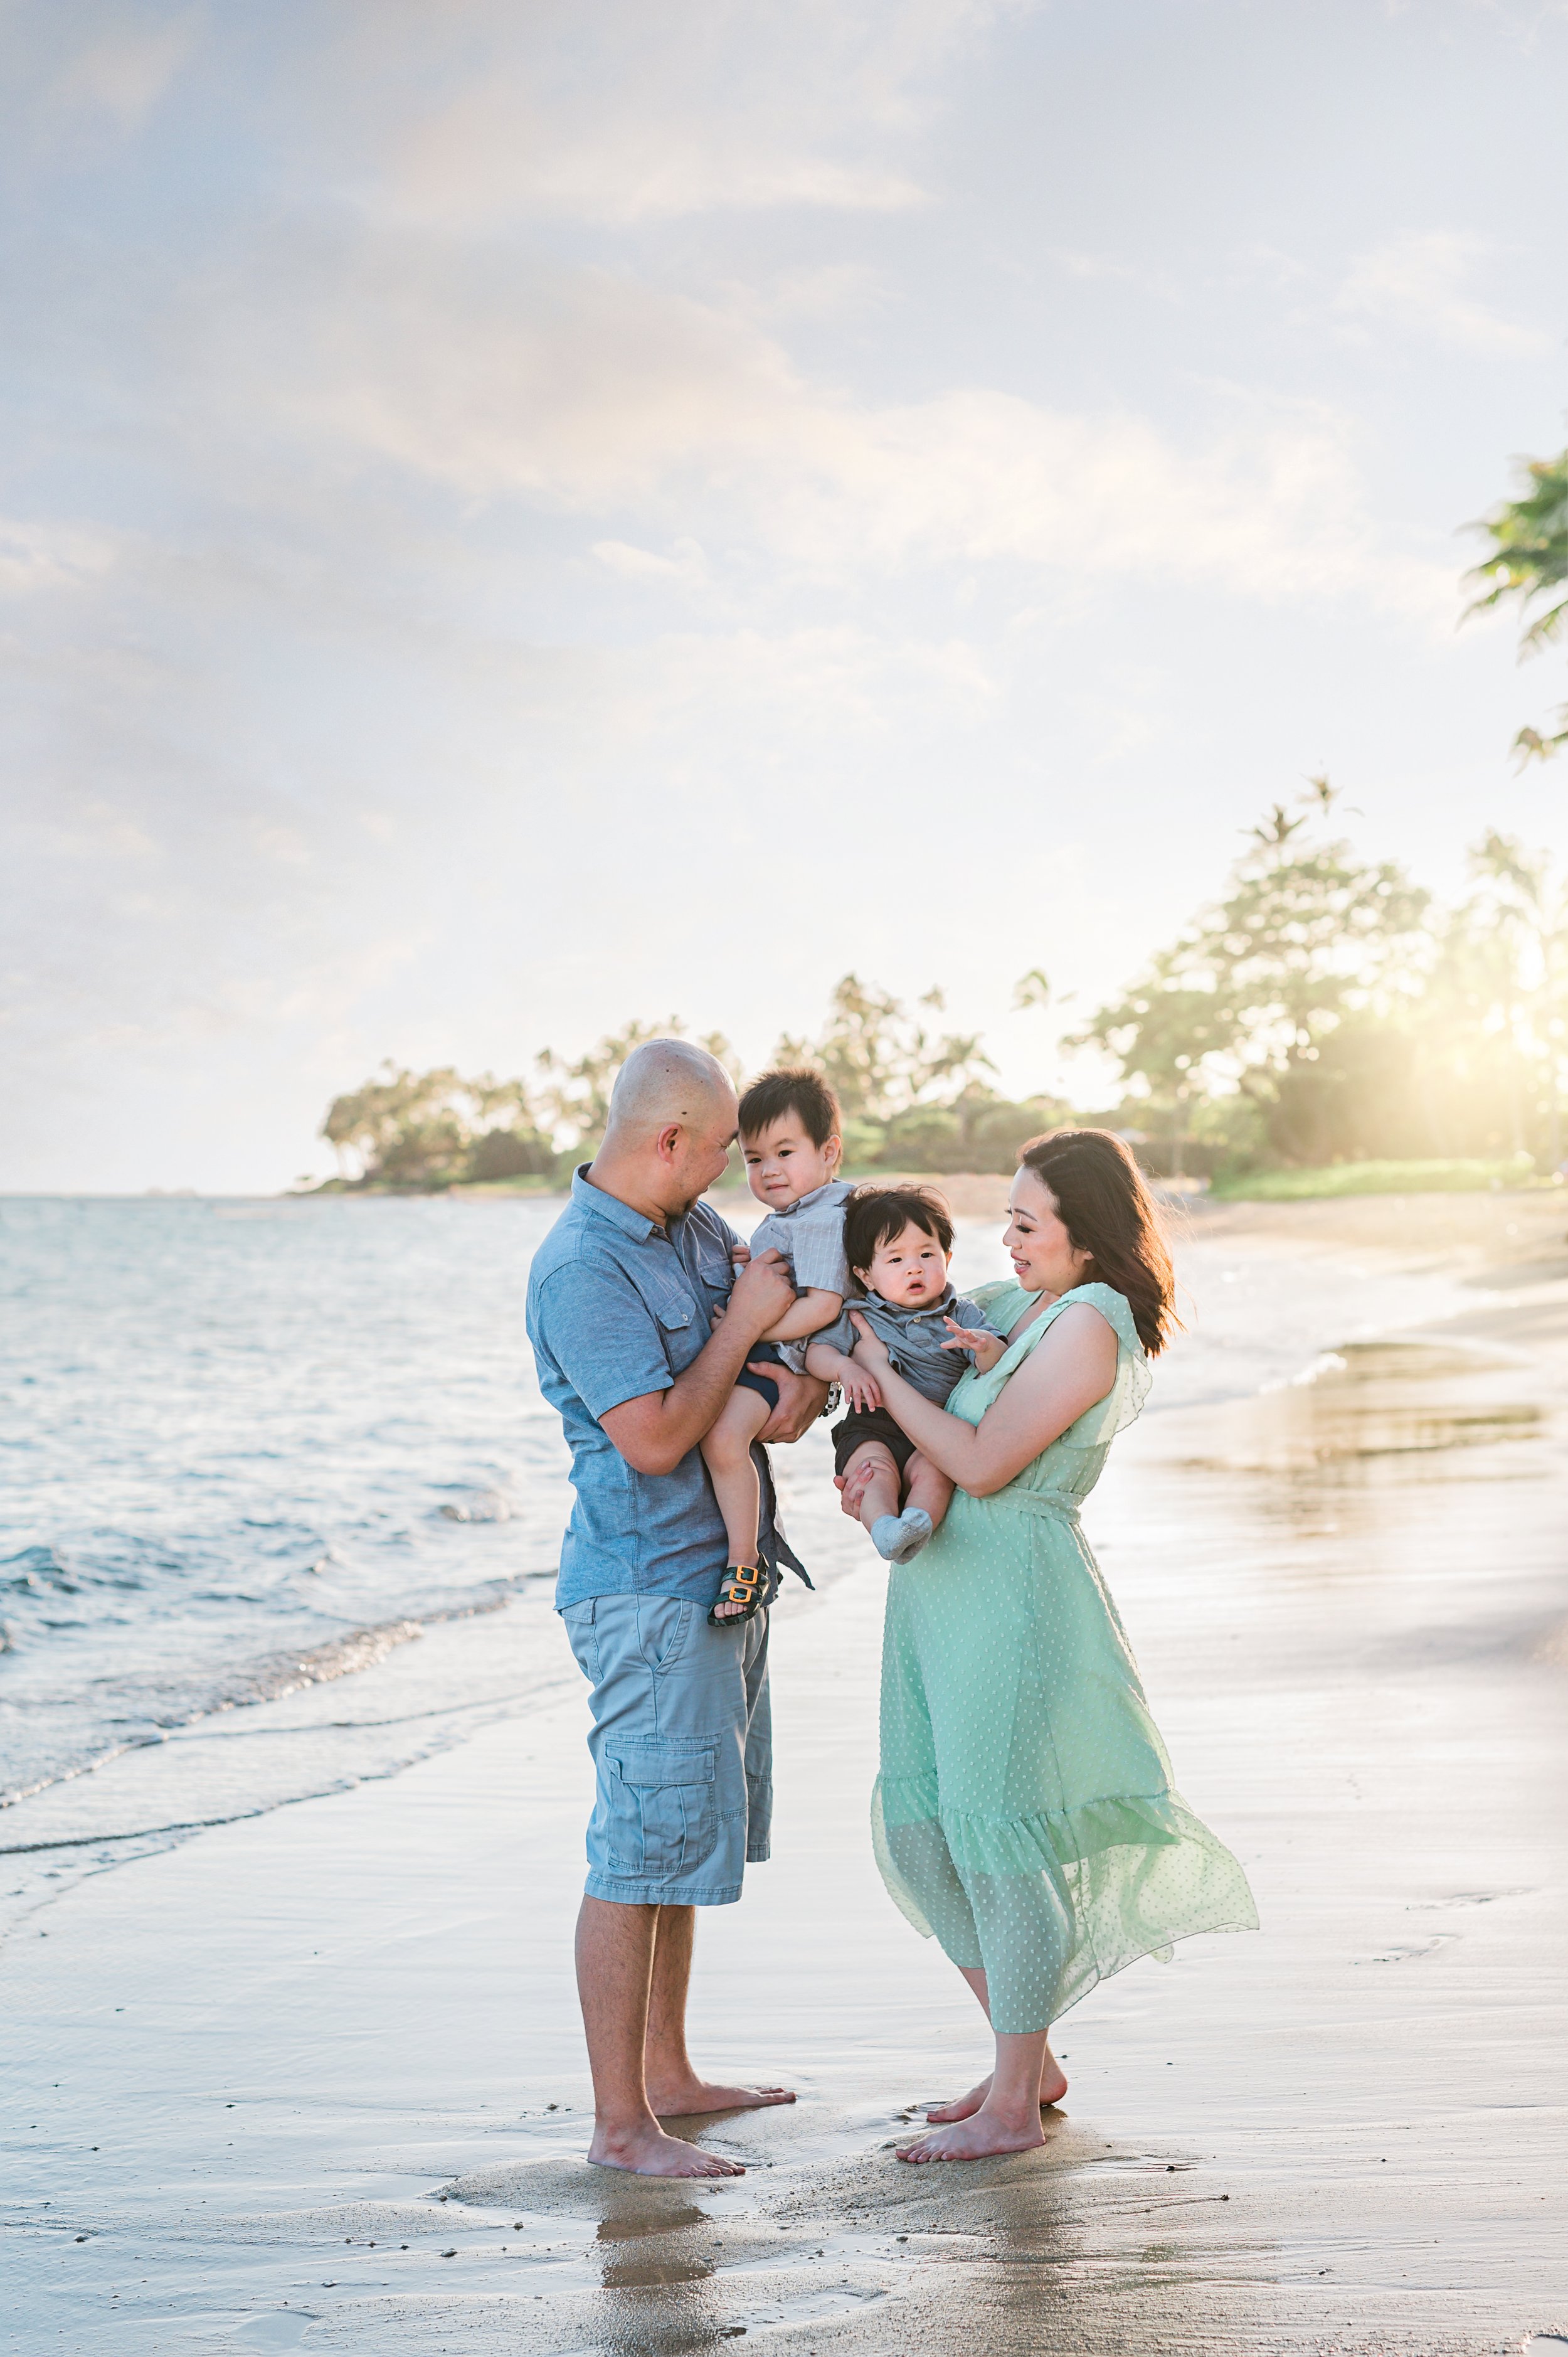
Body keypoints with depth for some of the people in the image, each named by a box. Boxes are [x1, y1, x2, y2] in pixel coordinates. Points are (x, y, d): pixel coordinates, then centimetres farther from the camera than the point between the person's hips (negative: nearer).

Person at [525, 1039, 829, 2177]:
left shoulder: (695, 1224, 8)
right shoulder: (582, 1270, -19)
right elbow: (654, 1440, -23)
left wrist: (807, 1378, -8)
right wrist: (745, 1324, -16)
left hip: (723, 1574, 10)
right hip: (651, 1590, -10)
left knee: (690, 1832, 17)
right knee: (642, 1848, -6)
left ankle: (669, 2074, 29)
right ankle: (620, 2125, 1)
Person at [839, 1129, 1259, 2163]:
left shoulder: (1089, 1326, -15)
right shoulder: (1014, 1303, 12)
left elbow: (983, 1463, -19)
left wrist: (882, 1368, -11)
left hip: (1013, 1594, -9)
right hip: (940, 1590, 9)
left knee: (999, 1845, -2)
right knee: (917, 1834, 12)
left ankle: (1013, 2107, 10)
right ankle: (1031, 2061, 26)